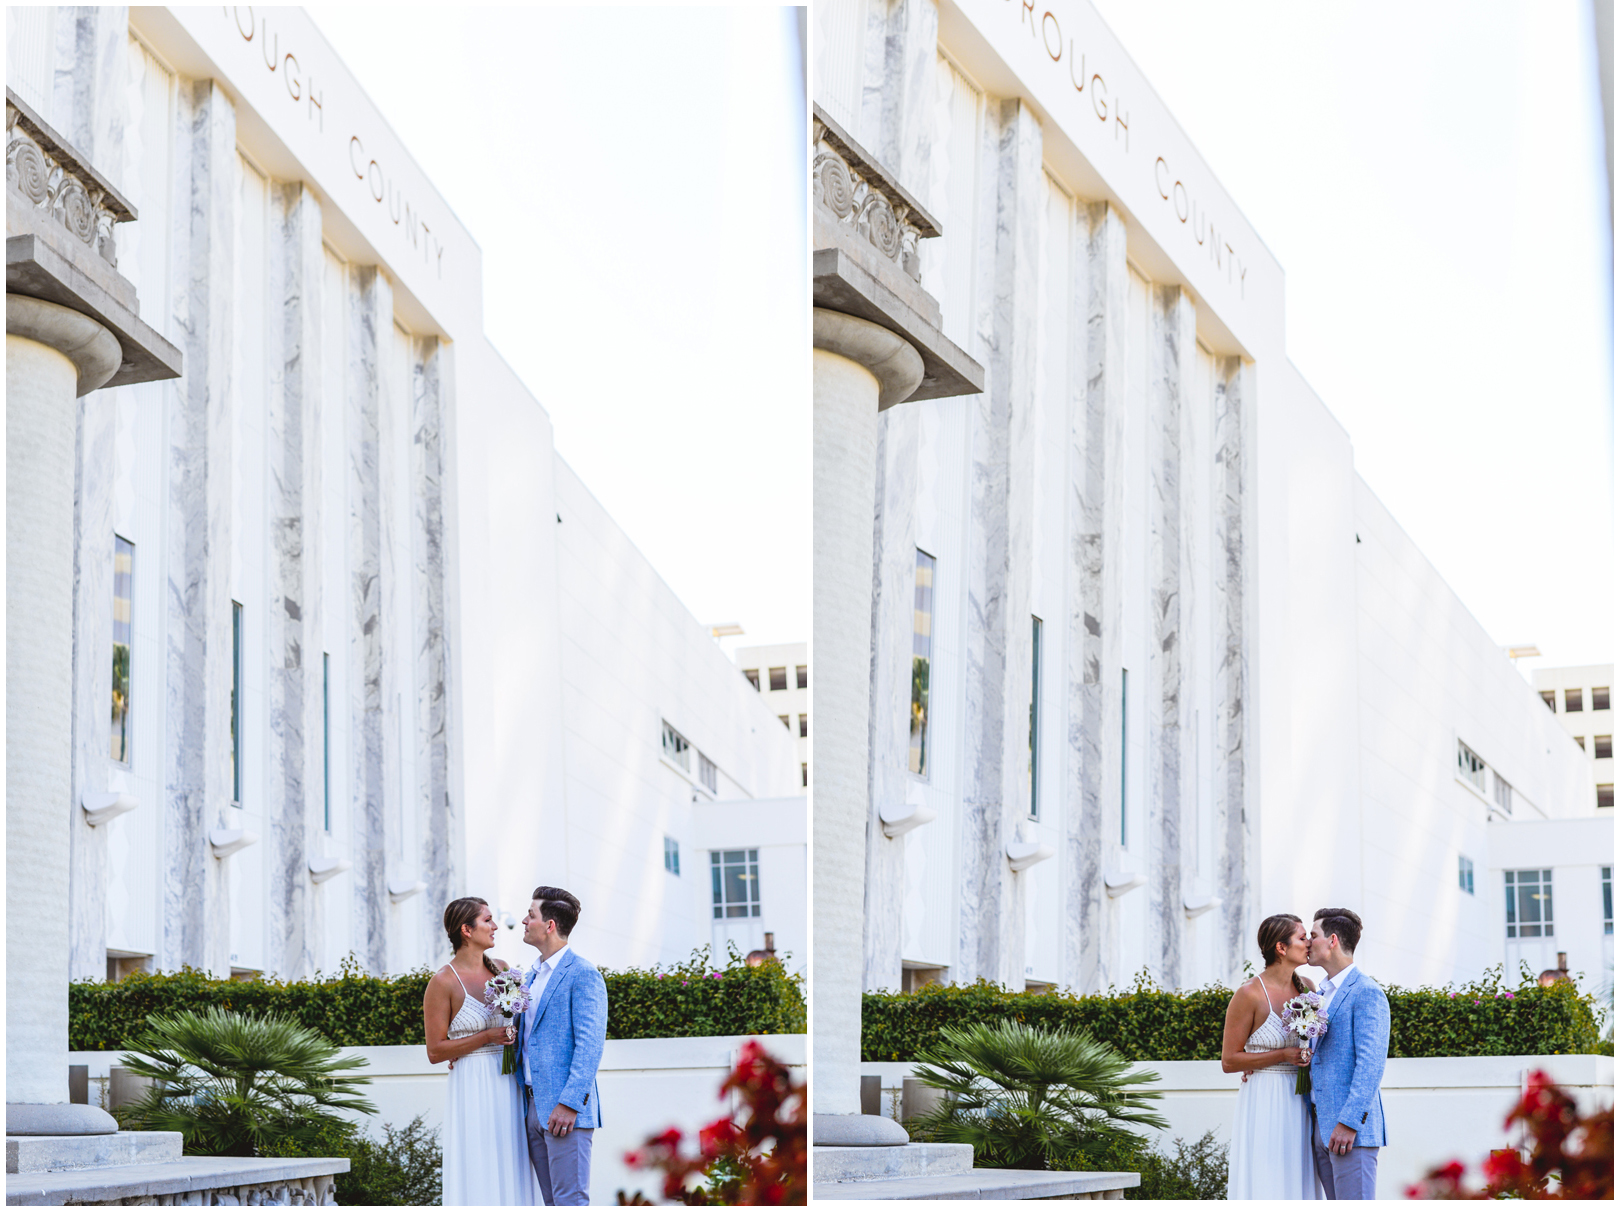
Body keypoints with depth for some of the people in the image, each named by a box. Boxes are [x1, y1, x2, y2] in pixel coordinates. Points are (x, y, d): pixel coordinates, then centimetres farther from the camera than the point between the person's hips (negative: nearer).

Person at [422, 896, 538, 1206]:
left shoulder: (500, 969, 9)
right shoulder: (444, 982, -8)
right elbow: (435, 1051, -8)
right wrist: (486, 1037, -15)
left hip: (508, 1086, 6)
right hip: (473, 1089, -6)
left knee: (510, 1176, 4)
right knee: (477, 1178, -5)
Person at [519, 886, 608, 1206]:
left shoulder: (583, 974, -9)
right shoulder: (532, 976, 19)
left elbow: (590, 1045, -15)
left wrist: (570, 1103, -21)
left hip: (564, 1109, -9)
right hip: (533, 1106, 9)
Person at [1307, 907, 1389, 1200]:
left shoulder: (1366, 993, -9)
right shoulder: (1322, 993, 20)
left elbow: (1370, 1064, -16)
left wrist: (1349, 1123, -21)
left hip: (1351, 1127, -9)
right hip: (1321, 1123, 9)